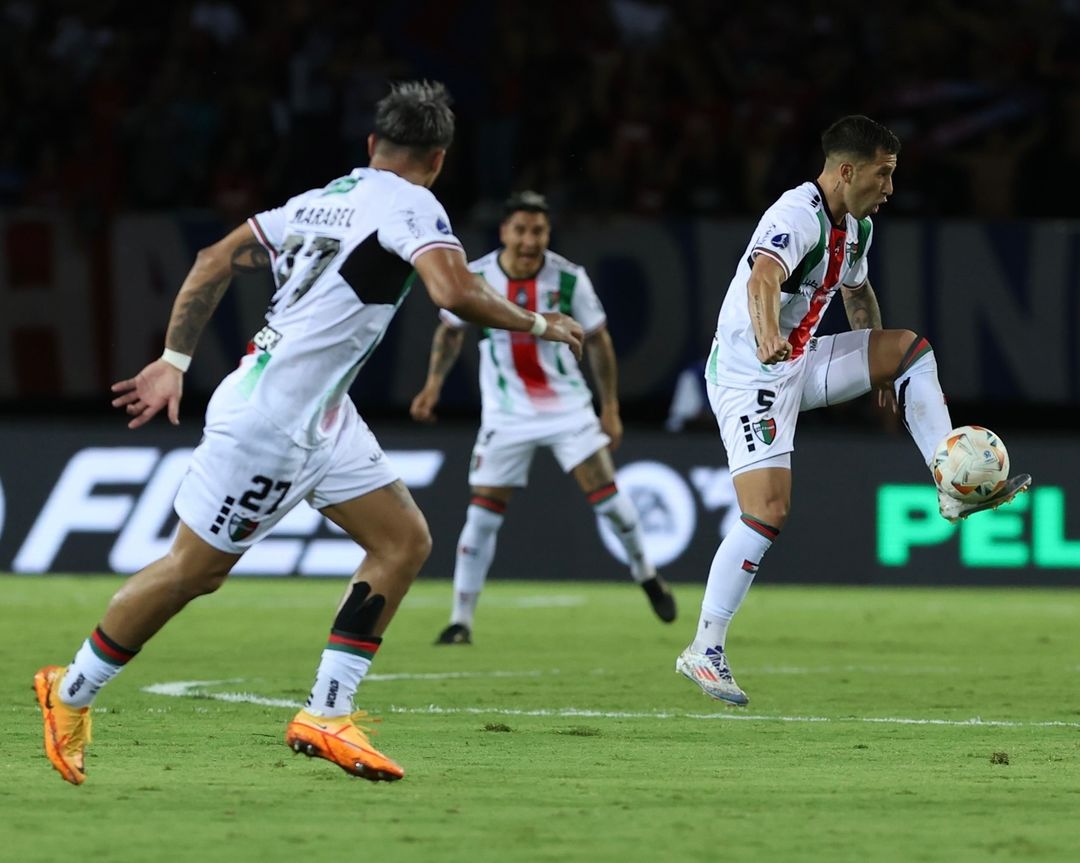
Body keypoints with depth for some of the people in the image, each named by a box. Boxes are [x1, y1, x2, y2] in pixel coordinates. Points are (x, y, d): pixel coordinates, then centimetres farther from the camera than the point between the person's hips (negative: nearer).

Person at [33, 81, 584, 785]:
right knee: (195, 569, 2)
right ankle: (71, 694, 18)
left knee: (405, 540, 6)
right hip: (271, 421, -9)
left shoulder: (320, 200, 13)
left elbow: (215, 262, 14)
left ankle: (327, 715, 5)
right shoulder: (411, 207, -11)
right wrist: (538, 325, -12)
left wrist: (174, 360, 16)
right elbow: (455, 293, -27)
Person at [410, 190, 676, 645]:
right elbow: (450, 329, 9)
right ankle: (461, 620, 4)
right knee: (483, 512, -5)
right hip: (506, 415, 0)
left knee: (604, 490, -10)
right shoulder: (474, 278, -10)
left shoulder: (569, 279, -11)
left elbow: (597, 339, 1)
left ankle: (646, 575, 16)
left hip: (567, 404, 0)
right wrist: (435, 380, -4)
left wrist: (611, 407, 2)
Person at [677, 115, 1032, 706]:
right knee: (768, 514, -17)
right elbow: (762, 279, -45)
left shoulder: (856, 226, 6)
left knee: (912, 346, 3)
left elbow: (857, 293, 27)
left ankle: (954, 490, -2)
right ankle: (703, 652, -10)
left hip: (801, 363, 9)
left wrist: (881, 371, 35)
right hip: (747, 376, -9)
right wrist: (768, 338, -65)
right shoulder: (797, 217, -24)